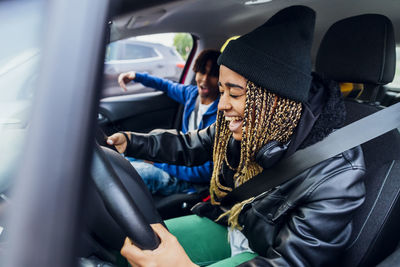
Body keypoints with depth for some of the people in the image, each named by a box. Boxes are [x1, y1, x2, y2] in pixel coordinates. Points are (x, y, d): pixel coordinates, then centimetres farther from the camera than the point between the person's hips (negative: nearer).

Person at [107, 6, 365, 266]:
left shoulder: (335, 175, -32)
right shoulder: (245, 127, -13)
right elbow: (191, 146, 5)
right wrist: (130, 142, -6)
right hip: (227, 224, 6)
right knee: (134, 243, 0)